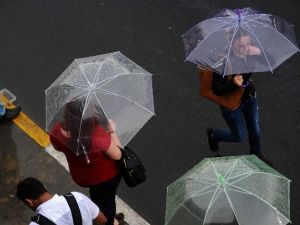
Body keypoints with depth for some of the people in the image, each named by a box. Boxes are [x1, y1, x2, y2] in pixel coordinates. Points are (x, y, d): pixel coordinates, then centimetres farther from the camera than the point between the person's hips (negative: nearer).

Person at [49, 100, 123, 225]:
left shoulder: (57, 131, -28)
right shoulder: (98, 135, -42)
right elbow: (117, 155, -24)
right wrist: (112, 130, -13)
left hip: (80, 177, 4)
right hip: (106, 176, -4)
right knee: (107, 201, 25)